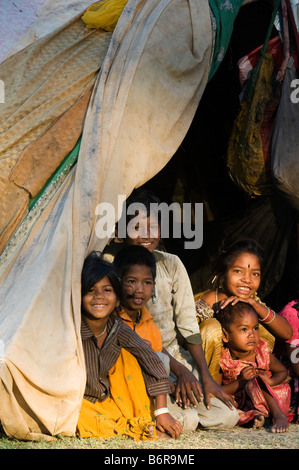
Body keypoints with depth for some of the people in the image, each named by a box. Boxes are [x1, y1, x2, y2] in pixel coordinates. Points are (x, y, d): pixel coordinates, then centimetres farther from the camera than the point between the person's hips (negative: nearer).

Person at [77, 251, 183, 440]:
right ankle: (129, 428, -22)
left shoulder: (119, 329, -12)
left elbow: (152, 361, -11)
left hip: (108, 398, 4)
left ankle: (142, 420, -6)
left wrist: (162, 412, -17)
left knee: (126, 354, -10)